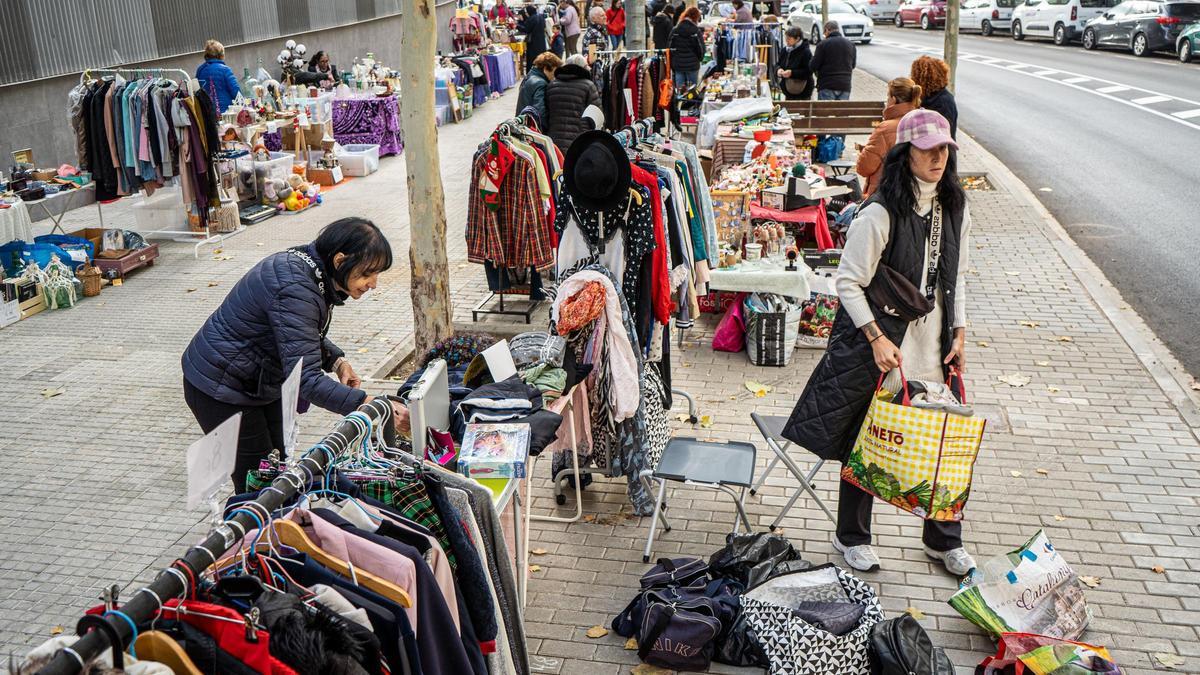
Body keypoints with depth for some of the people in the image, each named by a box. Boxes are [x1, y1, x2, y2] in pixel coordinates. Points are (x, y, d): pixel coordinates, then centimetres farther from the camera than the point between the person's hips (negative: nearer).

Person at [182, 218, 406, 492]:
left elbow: (307, 335, 14)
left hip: (261, 383, 9)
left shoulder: (309, 267, -5)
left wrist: (337, 361, -4)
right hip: (220, 390, -9)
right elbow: (306, 379, -37)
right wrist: (369, 404, -43)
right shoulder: (294, 289, -33)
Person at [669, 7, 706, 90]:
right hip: (692, 65, -3)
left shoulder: (675, 30, 1)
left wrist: (672, 64, 13)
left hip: (678, 65, 3)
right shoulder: (696, 31, -9)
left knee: (679, 89, 6)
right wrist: (700, 58, 17)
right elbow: (701, 49, -5)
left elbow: (671, 48, 4)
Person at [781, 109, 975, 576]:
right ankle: (852, 538, 26)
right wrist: (877, 338, -19)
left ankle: (944, 541, 30)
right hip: (878, 349, -5)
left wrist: (959, 335, 8)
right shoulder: (880, 214, -15)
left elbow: (956, 280, 15)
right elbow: (848, 282, -14)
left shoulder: (955, 210, 5)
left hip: (934, 351, 6)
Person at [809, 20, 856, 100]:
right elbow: (853, 64, 20)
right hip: (845, 86, 4)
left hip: (827, 87, -4)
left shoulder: (823, 44, -7)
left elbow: (813, 66, -7)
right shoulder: (850, 44, 8)